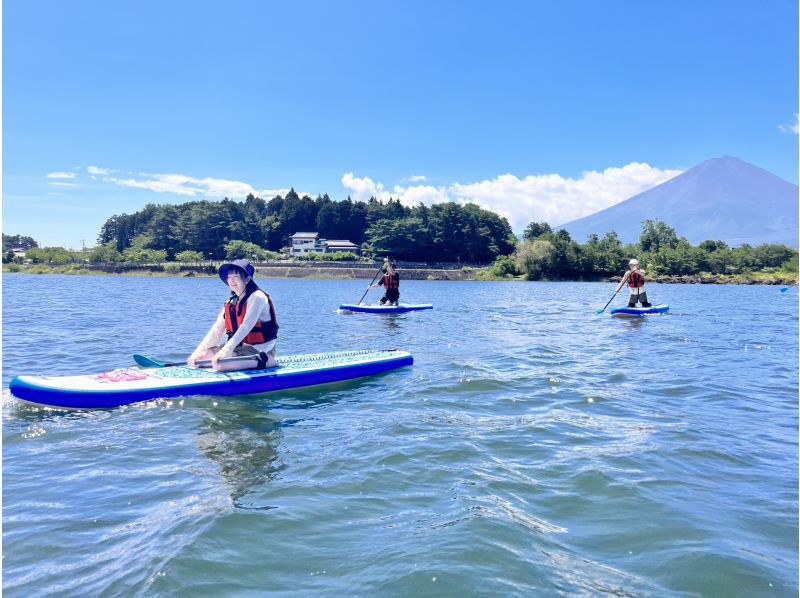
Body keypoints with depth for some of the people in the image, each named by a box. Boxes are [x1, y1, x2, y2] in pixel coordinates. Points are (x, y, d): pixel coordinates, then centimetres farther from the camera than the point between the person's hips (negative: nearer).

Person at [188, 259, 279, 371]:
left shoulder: (257, 297, -14)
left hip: (258, 350, -8)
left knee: (219, 364, -26)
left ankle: (264, 361, -12)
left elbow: (246, 326, -25)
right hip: (241, 346, 8)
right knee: (201, 355, 3)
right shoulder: (231, 303, 11)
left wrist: (225, 351, -32)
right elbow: (217, 329, 5)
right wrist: (197, 352, -7)